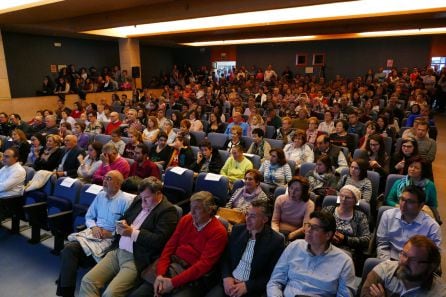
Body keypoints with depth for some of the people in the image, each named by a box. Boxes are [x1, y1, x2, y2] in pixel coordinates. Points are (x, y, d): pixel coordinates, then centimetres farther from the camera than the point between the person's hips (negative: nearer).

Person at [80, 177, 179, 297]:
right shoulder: (138, 200, 12)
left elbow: (159, 241, -16)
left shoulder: (168, 210, -10)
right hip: (117, 251, 7)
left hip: (137, 259, -7)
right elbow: (124, 217, 24)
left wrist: (132, 232, -16)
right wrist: (122, 225, -1)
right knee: (87, 281, -7)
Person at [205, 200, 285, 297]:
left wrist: (247, 286, -15)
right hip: (229, 282, 4)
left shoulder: (276, 241, -9)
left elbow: (272, 275, -8)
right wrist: (226, 277, -8)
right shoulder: (237, 230, 3)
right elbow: (225, 257, 9)